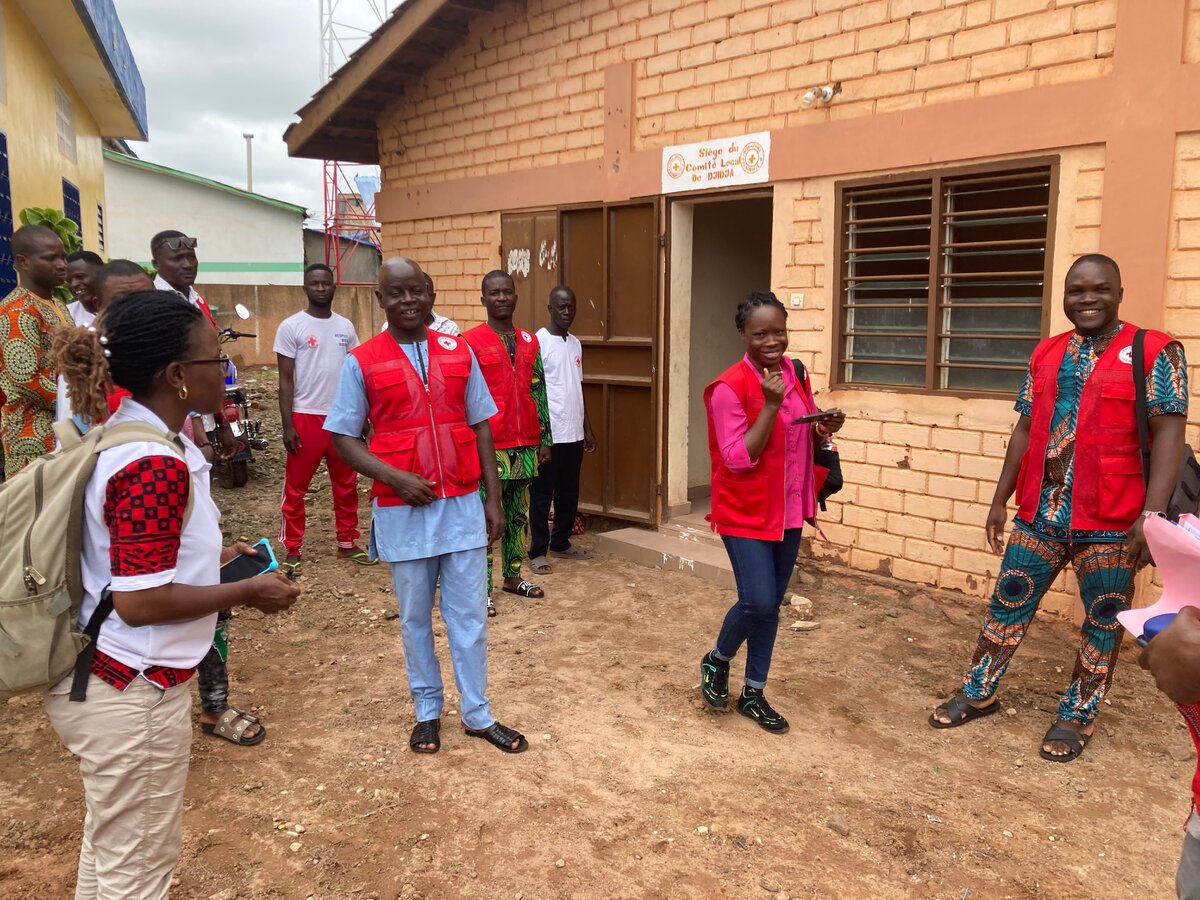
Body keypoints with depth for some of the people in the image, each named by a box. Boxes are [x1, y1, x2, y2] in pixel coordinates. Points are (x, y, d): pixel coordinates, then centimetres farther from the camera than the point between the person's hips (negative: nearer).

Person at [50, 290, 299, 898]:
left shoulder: (124, 434, 4)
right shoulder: (157, 466, -26)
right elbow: (139, 600, -26)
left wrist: (211, 558, 10)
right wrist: (248, 592, -16)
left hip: (100, 678, 10)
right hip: (132, 693, -10)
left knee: (110, 846, 28)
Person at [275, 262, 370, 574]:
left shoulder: (346, 326, 8)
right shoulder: (291, 326, -5)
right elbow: (286, 379, -6)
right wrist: (287, 425, -11)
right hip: (306, 418, -4)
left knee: (346, 485, 12)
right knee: (296, 487, 4)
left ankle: (347, 543, 25)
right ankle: (292, 550, 14)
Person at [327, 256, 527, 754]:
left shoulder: (459, 353, 4)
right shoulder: (360, 362, -3)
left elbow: (480, 426, 7)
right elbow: (343, 438, -1)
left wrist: (493, 497, 4)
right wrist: (394, 477, -16)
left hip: (462, 506, 2)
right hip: (402, 510, -1)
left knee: (469, 615, 9)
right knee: (414, 616, 12)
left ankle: (478, 713, 24)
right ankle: (428, 711, 30)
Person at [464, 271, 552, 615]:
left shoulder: (529, 341, 10)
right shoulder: (471, 342, -6)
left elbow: (538, 392, 13)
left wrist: (544, 438, 10)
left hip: (525, 444, 5)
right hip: (489, 444, -5)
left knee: (518, 514, 14)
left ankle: (512, 576, 27)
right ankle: (482, 588, 7)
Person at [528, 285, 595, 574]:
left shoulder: (576, 344, 12)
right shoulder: (538, 342, -10)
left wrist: (587, 429, 16)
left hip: (574, 434, 7)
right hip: (549, 434, -7)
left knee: (569, 493, 15)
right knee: (542, 495, 2)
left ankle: (560, 543, 28)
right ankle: (538, 551, 11)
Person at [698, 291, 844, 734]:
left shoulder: (795, 374, 4)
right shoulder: (729, 387, -17)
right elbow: (738, 459, -21)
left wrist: (825, 426, -4)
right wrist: (771, 404, -27)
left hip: (789, 510, 7)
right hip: (746, 512, -6)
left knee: (771, 603, 12)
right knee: (758, 602, -11)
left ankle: (754, 693, 27)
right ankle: (717, 660, 20)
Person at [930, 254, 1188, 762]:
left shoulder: (1154, 352, -6)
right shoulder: (1045, 354, 9)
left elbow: (1168, 434, -12)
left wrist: (1152, 515, -20)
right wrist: (1000, 499, 12)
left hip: (1111, 522, -4)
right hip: (1040, 513, 5)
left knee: (1103, 621, 9)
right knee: (1007, 605, 13)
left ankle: (1077, 716, 27)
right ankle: (978, 694, 29)